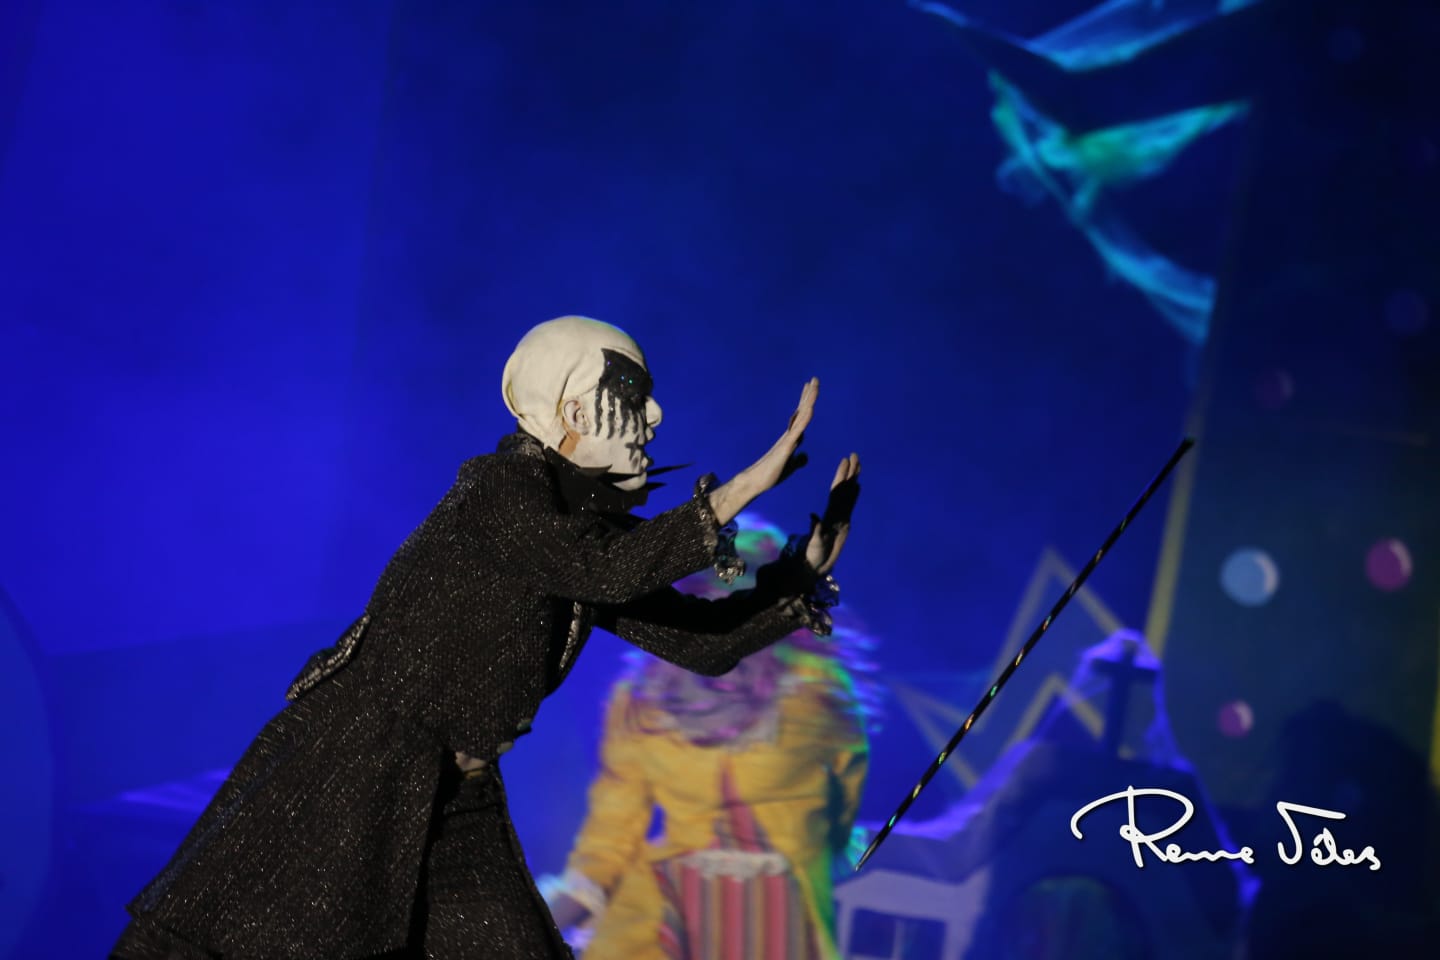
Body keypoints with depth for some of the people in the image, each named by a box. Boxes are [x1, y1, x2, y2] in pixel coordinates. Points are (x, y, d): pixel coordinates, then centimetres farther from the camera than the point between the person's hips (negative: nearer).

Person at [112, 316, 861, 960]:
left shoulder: (594, 524, 8)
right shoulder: (501, 491, -17)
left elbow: (705, 642, 9)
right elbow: (611, 569, -34)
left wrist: (810, 562, 1)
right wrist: (744, 486, -31)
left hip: (454, 801, 8)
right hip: (354, 768, -8)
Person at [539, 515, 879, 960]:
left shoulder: (812, 692, -5)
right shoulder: (640, 701, 0)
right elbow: (613, 831, 2)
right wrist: (548, 920, -11)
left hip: (780, 919, -1)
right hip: (668, 916, 1)